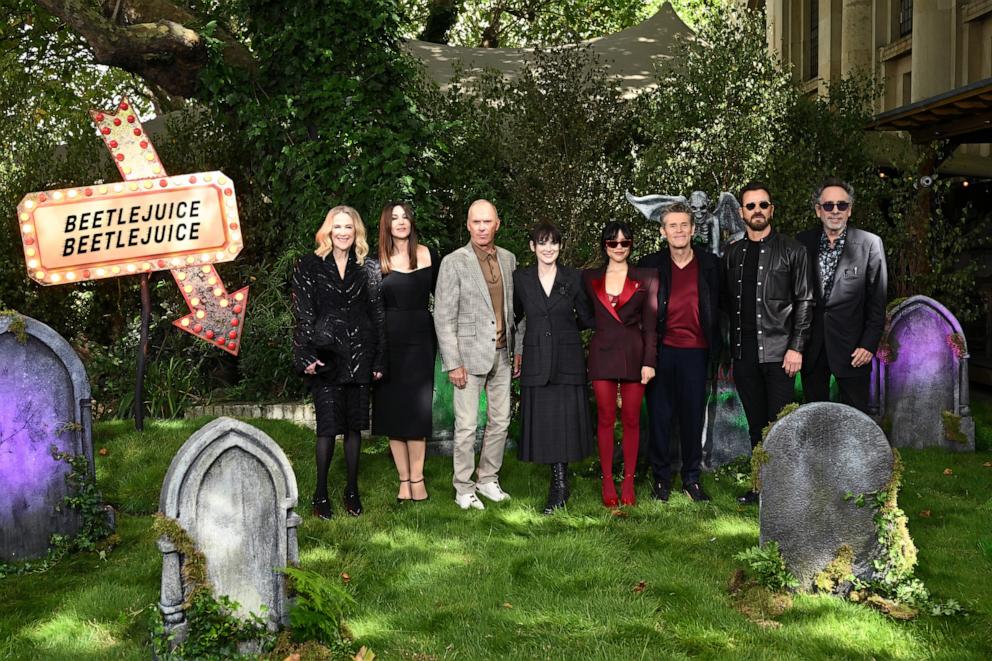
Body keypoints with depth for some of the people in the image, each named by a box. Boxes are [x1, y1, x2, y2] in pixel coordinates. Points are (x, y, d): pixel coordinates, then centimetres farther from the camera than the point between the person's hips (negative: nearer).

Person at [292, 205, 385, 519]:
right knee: (328, 425, -4)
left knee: (355, 424, 7)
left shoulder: (368, 268, 8)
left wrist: (379, 359, 4)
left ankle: (352, 490, 19)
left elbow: (378, 314, 8)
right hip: (325, 356, -2)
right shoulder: (310, 266, 3)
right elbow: (302, 313, 0)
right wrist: (307, 356, -8)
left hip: (360, 355, 2)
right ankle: (321, 493, 7)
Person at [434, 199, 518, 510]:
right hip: (470, 356, -5)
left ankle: (488, 479, 27)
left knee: (500, 421, 12)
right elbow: (443, 317, -9)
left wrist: (517, 350, 9)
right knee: (466, 426, 0)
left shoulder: (508, 259, 8)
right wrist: (453, 364, -13)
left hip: (502, 354, 5)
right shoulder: (454, 262, -8)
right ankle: (463, 488, 13)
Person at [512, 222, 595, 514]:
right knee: (542, 422, 1)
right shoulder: (520, 279, 4)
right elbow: (512, 316, 17)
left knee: (566, 420, -1)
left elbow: (587, 318, 10)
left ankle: (558, 487, 12)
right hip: (536, 362, 1)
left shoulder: (574, 278, 2)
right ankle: (560, 485, 15)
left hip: (567, 361, -1)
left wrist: (561, 328, 11)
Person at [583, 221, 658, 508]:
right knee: (606, 418, 3)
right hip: (602, 353, 1)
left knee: (631, 419, 3)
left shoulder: (645, 278, 3)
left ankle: (628, 482, 11)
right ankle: (607, 481, 10)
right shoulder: (590, 278, 7)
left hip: (634, 353, -1)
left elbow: (650, 323, 0)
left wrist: (649, 361, -6)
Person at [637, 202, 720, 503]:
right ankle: (661, 478, 18)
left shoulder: (710, 264, 6)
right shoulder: (650, 265, 4)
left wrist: (716, 347, 2)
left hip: (695, 351, 0)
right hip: (660, 351, 0)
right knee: (659, 416, 5)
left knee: (694, 416, 6)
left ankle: (691, 479, 18)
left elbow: (718, 308, 9)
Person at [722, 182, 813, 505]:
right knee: (756, 425, 10)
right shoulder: (732, 253, 12)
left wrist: (796, 347, -10)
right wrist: (729, 348, 7)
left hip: (778, 352, -4)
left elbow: (804, 301, -3)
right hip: (743, 353, 4)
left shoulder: (791, 250, 1)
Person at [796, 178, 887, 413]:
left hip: (851, 349, -3)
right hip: (811, 347, 3)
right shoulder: (803, 242, 5)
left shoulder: (870, 244, -3)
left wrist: (869, 344, -9)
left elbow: (877, 301, -3)